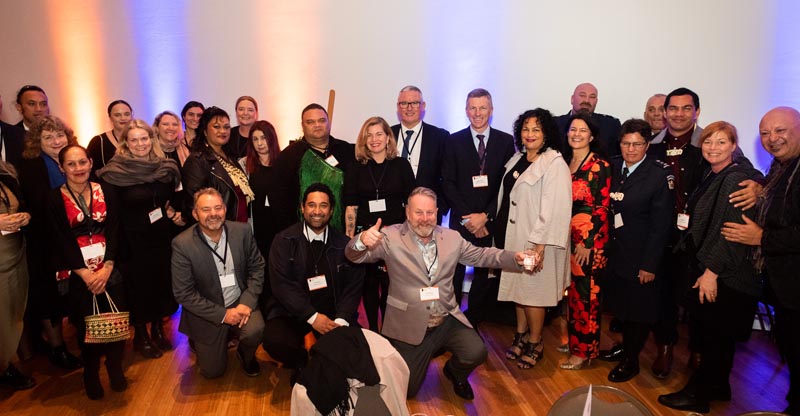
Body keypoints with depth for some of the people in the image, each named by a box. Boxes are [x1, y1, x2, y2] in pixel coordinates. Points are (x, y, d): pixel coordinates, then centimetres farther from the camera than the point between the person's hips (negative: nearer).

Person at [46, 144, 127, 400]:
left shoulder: (105, 193, 5)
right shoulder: (55, 199, 0)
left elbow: (114, 232, -1)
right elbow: (61, 241, -6)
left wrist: (106, 268, -13)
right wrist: (85, 273, -14)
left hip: (109, 270, 1)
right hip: (77, 274, -1)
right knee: (86, 325, 4)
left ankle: (116, 369, 20)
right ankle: (91, 375, 26)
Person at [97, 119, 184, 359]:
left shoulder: (166, 168, 2)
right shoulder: (116, 172, -11)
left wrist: (178, 214, -3)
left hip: (164, 239, 4)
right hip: (134, 242, -4)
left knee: (163, 283, 12)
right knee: (138, 287, 8)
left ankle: (157, 329, 33)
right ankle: (140, 335, 28)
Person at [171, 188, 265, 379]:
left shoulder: (242, 231, -10)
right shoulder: (182, 244, -18)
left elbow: (257, 268, -1)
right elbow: (183, 294, -15)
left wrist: (247, 302, -15)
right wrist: (223, 314, -18)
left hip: (241, 303, 2)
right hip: (208, 313, -1)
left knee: (255, 331, -28)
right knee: (213, 371, 4)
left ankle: (246, 355, 9)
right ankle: (198, 341, 38)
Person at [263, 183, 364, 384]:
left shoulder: (343, 243, 4)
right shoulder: (284, 241, -1)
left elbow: (353, 286, 0)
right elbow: (281, 284, -10)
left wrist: (341, 320, -17)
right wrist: (312, 316, -19)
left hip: (333, 312, 1)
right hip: (293, 311, -1)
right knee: (274, 341, -30)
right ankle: (300, 365, 6)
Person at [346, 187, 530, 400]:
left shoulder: (452, 238, 2)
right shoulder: (391, 237, -10)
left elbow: (481, 255, 9)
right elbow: (355, 256, -14)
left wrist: (515, 258, -6)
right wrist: (362, 240, -39)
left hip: (447, 321, 3)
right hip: (410, 326, -2)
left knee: (476, 353, -18)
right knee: (406, 389, 3)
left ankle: (454, 372, 18)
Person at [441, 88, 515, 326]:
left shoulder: (506, 141, 4)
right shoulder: (454, 141, 5)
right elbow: (448, 183, 0)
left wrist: (486, 215, -9)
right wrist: (467, 217, -8)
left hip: (492, 222, 0)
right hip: (461, 221, 0)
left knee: (486, 275, 5)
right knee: (454, 274, 3)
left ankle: (473, 322, 20)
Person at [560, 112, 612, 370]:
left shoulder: (600, 166, -8)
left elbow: (602, 208, -11)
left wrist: (587, 242, -14)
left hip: (590, 239, -5)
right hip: (566, 236, 6)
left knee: (586, 294, 0)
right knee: (571, 291, 12)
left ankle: (584, 350, 13)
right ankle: (571, 338, 27)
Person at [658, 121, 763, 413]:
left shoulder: (736, 179, -17)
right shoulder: (711, 176, 10)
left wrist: (711, 271, -20)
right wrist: (701, 268, 10)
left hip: (724, 275, -9)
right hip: (704, 268, 9)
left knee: (714, 334, 5)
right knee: (712, 333, 18)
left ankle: (698, 394, 17)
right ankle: (718, 387, 33)